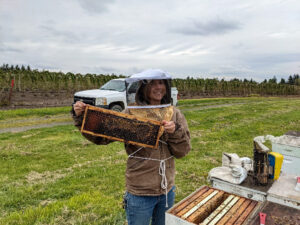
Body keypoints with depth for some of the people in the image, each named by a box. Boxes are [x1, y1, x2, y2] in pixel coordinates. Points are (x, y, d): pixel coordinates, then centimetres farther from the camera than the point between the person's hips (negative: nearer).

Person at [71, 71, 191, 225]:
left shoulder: (174, 114, -3)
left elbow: (182, 151, -3)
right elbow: (101, 136, -8)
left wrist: (176, 132, -21)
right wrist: (80, 117, -19)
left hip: (168, 189, 4)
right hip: (140, 192, -3)